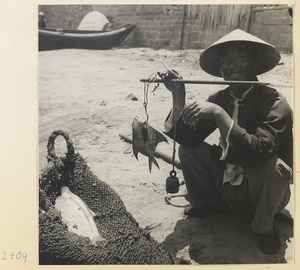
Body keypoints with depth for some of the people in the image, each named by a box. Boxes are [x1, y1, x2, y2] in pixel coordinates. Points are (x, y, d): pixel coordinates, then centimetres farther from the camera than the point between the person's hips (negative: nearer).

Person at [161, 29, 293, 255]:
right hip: (227, 185, 5)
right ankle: (210, 203, 13)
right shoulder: (220, 98, -6)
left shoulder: (274, 103, -23)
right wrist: (178, 96, -23)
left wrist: (218, 113, -42)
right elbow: (187, 138, -12)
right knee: (188, 149, -10)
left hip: (262, 192, -5)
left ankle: (264, 228, -6)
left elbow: (259, 152, -39)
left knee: (269, 164, -35)